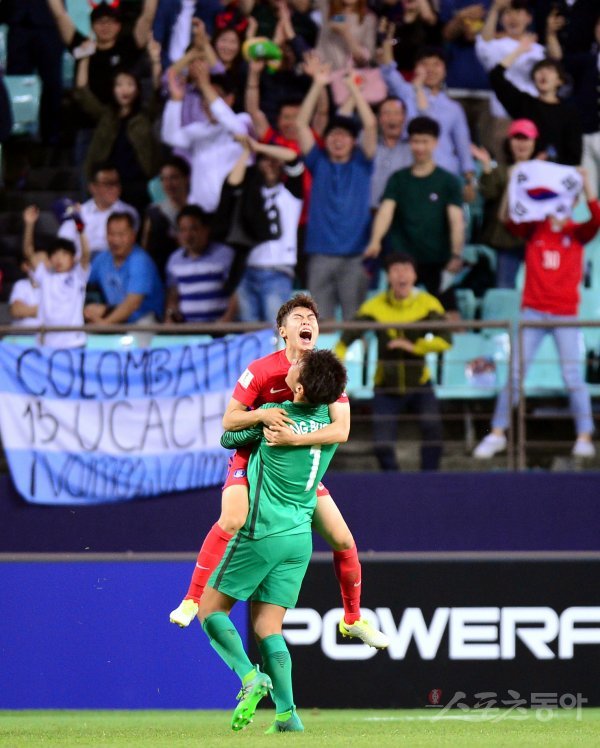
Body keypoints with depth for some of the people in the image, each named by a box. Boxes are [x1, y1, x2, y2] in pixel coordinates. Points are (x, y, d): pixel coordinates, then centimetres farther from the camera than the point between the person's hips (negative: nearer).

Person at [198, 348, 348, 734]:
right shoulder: (332, 419, 1)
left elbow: (229, 438, 4)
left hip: (262, 533, -6)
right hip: (300, 538, 6)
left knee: (211, 609, 5)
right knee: (268, 625, 7)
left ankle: (251, 677, -17)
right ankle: (287, 714, -7)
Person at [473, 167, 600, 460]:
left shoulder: (577, 233, 4)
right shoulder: (533, 230, 5)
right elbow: (508, 218, -11)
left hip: (565, 315, -1)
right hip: (532, 312, 1)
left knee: (573, 377, -2)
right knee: (515, 373, 1)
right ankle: (497, 434, 9)